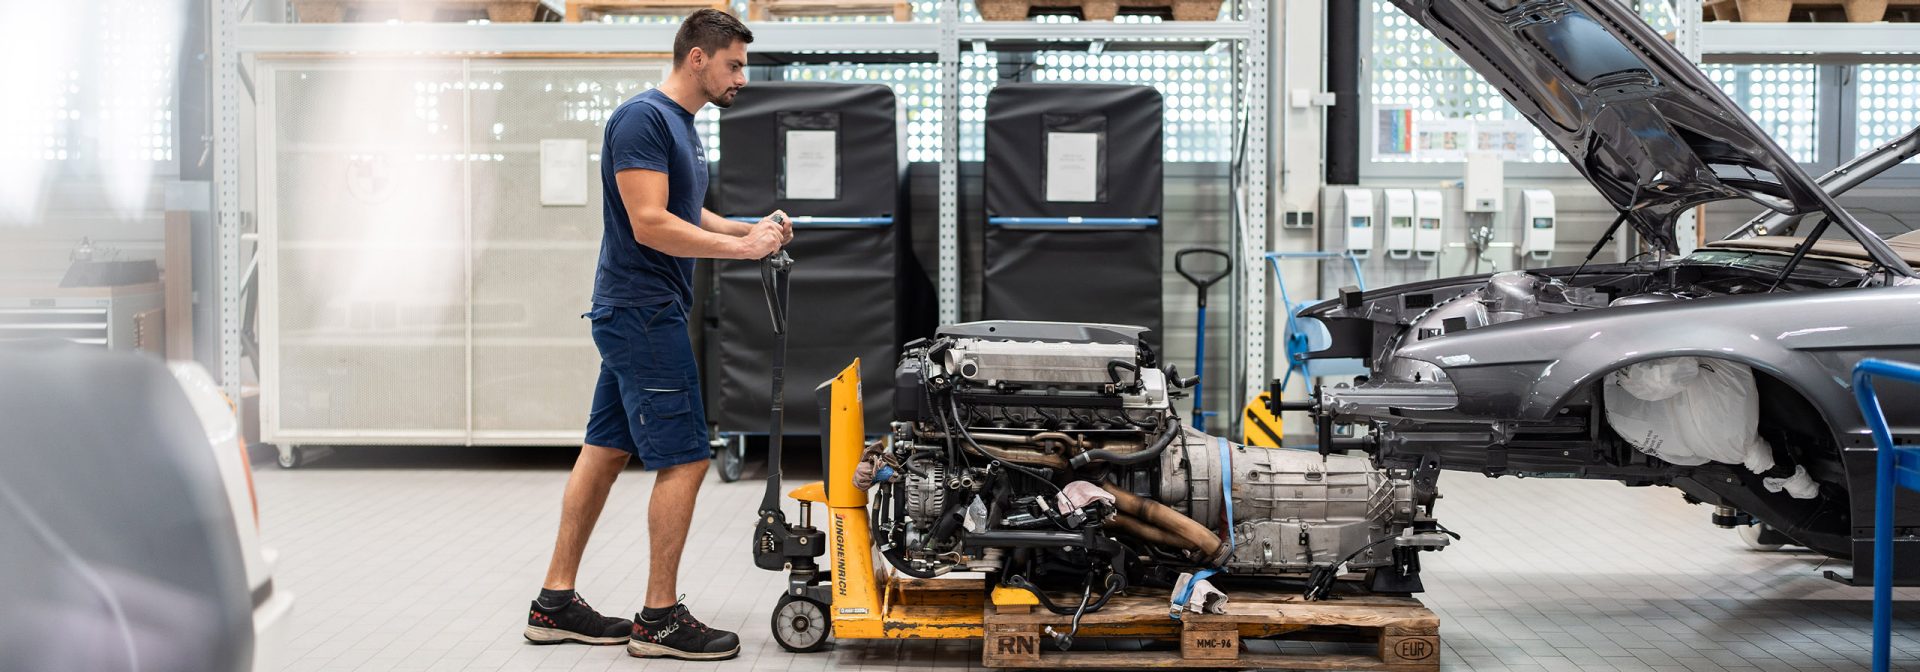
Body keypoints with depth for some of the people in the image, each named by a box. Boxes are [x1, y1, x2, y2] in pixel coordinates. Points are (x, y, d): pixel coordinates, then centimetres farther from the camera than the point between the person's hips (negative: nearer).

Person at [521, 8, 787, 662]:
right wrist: (740, 248, -17)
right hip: (642, 313, -10)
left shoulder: (680, 125, 16)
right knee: (684, 459, -7)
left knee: (606, 451, 12)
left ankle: (555, 602, 18)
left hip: (635, 315, 10)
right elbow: (650, 224, -22)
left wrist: (750, 229, 10)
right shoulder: (643, 118, -16)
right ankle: (659, 619, 2)